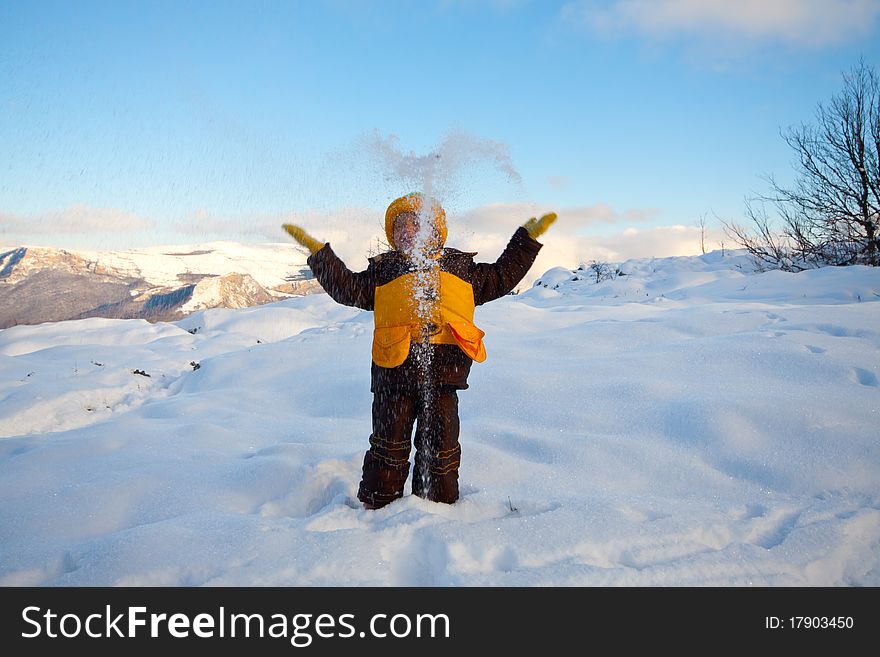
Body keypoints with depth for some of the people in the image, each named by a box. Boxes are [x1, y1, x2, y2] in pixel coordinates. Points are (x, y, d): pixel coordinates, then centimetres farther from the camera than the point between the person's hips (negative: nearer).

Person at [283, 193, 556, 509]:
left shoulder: (459, 265, 21)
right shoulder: (383, 269, 18)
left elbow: (502, 277, 26)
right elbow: (348, 288, 16)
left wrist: (528, 238, 26)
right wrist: (319, 253, 12)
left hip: (444, 365, 1)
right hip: (395, 365, -1)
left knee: (441, 445, 5)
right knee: (389, 442, 3)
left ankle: (438, 507, 20)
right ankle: (378, 506, 16)